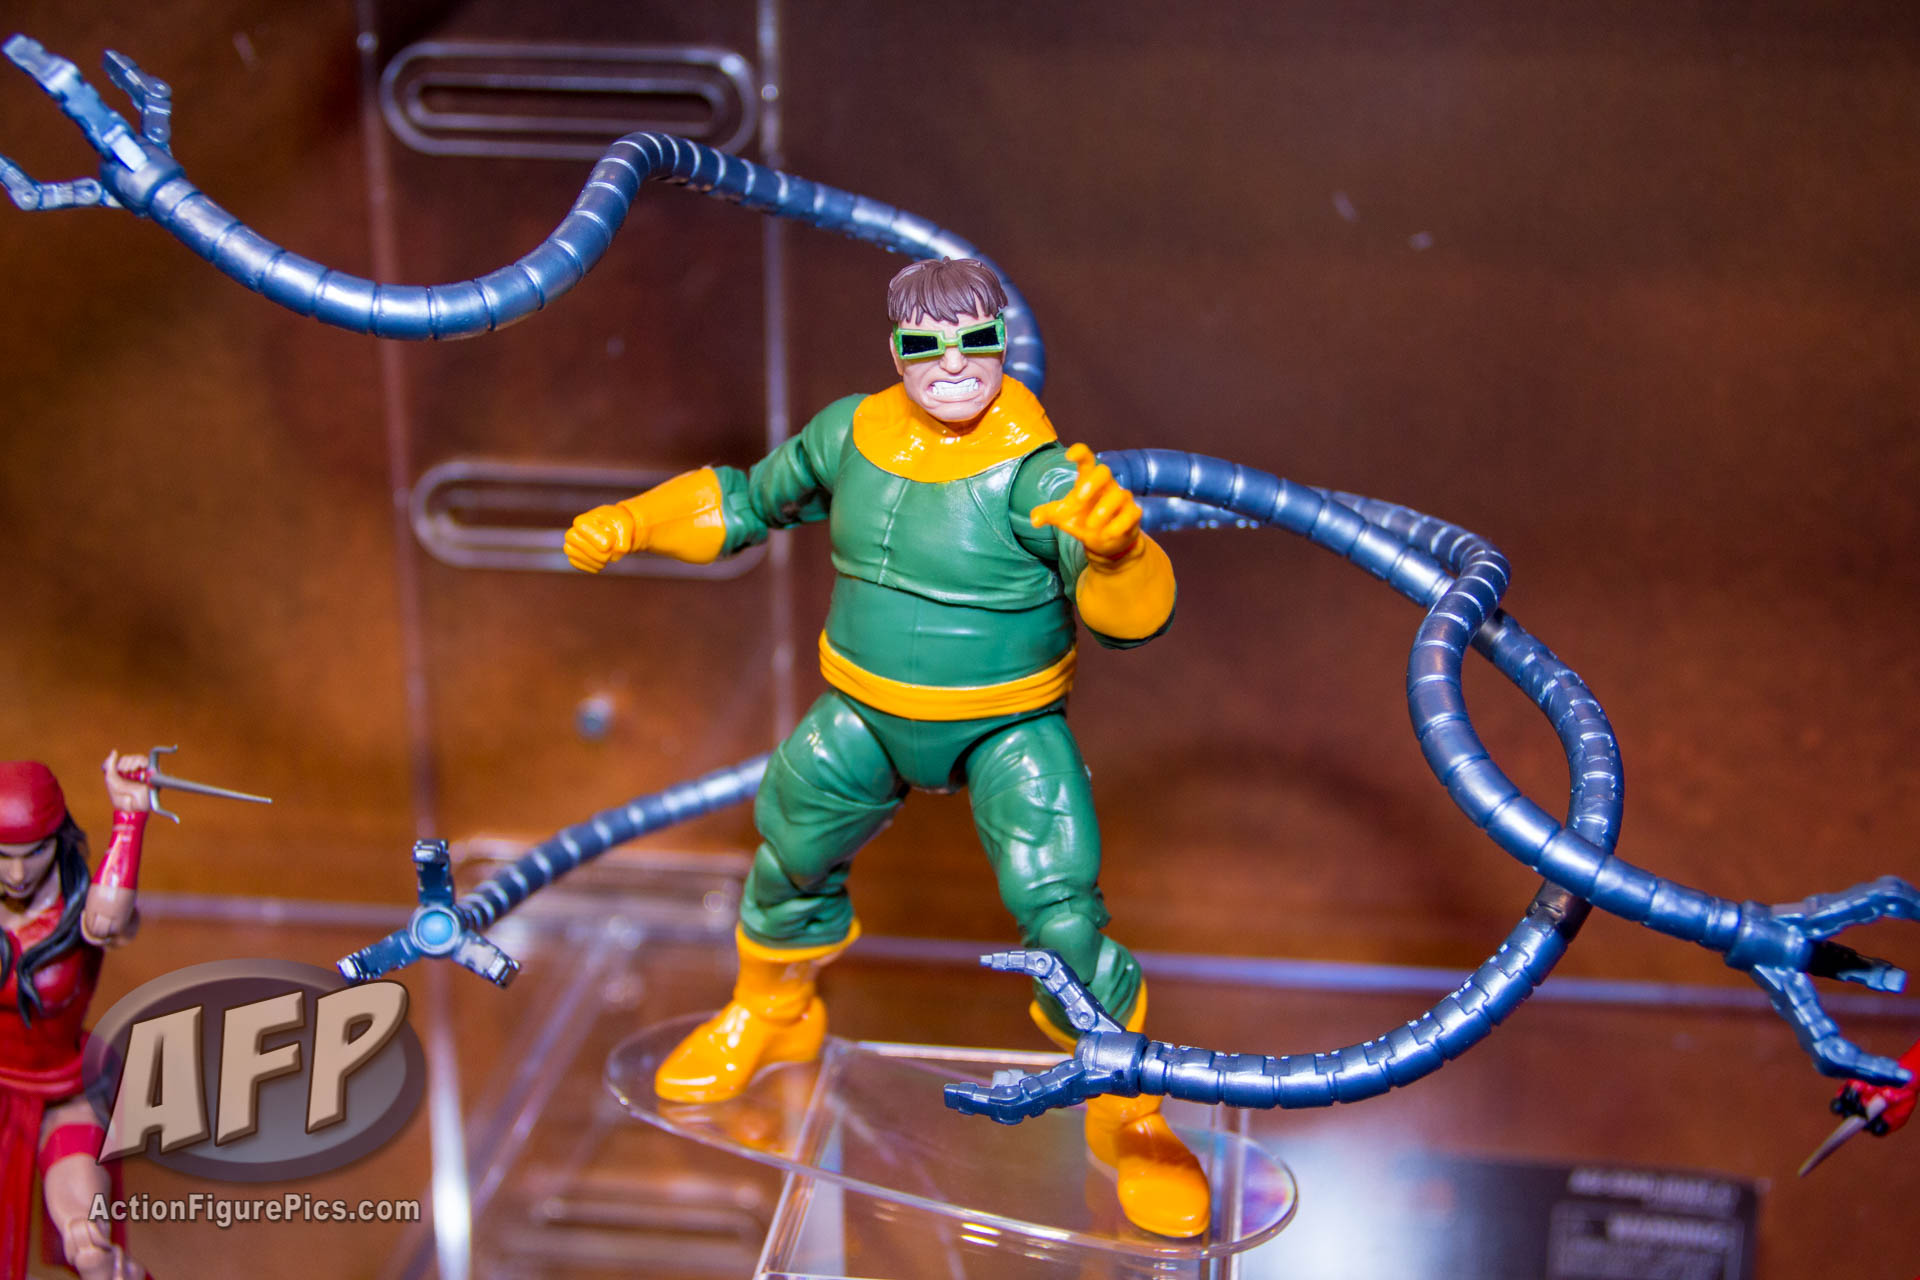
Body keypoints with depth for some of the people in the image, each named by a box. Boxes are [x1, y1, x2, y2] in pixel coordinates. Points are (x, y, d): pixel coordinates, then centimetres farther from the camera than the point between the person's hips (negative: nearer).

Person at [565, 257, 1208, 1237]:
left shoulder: (1035, 470, -26)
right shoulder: (853, 434, -11)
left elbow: (1134, 613, -36)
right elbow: (752, 501, 9)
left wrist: (1113, 544, -58)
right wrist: (631, 523, 0)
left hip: (1008, 728, -5)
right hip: (868, 713, 5)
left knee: (1062, 912, -13)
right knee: (791, 852, 19)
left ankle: (1130, 1119, 10)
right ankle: (769, 1018, 51)